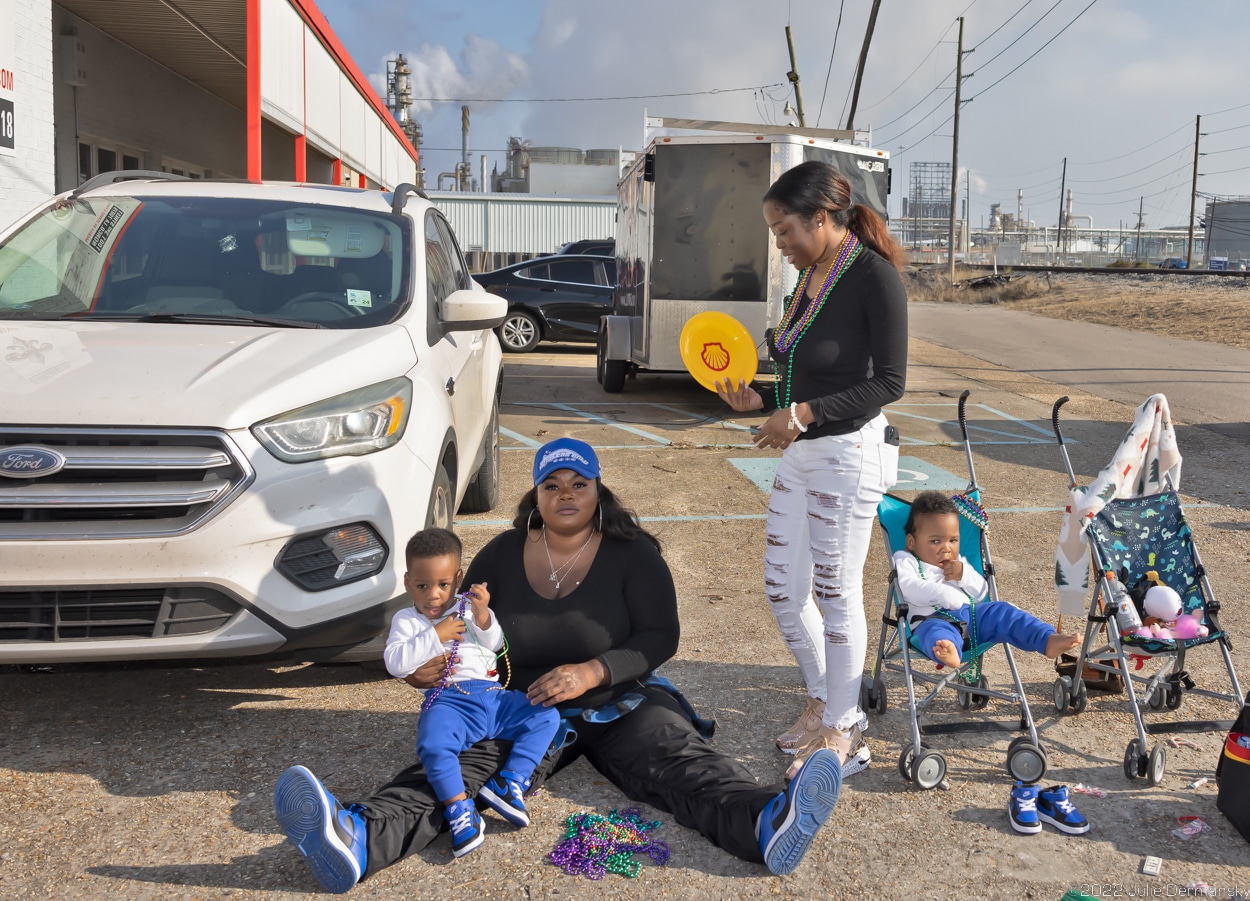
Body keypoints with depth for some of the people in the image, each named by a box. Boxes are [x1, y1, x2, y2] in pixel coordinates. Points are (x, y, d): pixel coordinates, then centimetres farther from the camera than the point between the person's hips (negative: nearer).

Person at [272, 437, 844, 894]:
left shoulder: (633, 554, -1)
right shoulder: (500, 555, 7)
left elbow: (661, 636, -7)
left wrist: (591, 673, -23)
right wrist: (428, 663, -9)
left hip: (621, 705, -1)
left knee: (685, 764, -31)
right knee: (456, 770, -28)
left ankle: (767, 825, -60)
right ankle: (357, 840, -54)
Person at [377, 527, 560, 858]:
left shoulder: (468, 606, 21)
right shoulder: (406, 620, 11)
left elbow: (496, 644, 11)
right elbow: (395, 663, -5)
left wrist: (483, 617, -8)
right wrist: (436, 636, -11)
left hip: (493, 696, 4)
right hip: (449, 702, -4)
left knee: (545, 715, -12)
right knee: (433, 744, -35)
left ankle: (510, 782, -17)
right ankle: (460, 812, -27)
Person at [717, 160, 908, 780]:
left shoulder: (874, 275, -14)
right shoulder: (810, 275, 10)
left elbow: (888, 381, -16)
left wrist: (803, 414, -20)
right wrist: (761, 401, 3)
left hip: (851, 454, -8)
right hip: (800, 452, 8)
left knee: (836, 593, 3)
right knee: (783, 588, 13)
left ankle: (841, 733, 20)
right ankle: (822, 701, 34)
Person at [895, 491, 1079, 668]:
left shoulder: (958, 564, 28)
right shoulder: (906, 561, 7)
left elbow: (981, 593, 20)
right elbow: (911, 589, -12)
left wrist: (965, 574, 1)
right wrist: (945, 595, -19)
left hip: (970, 614, 7)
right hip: (933, 619, -7)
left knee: (1001, 611, -13)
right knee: (936, 632, -40)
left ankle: (1048, 640, -25)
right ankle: (948, 652, -75)